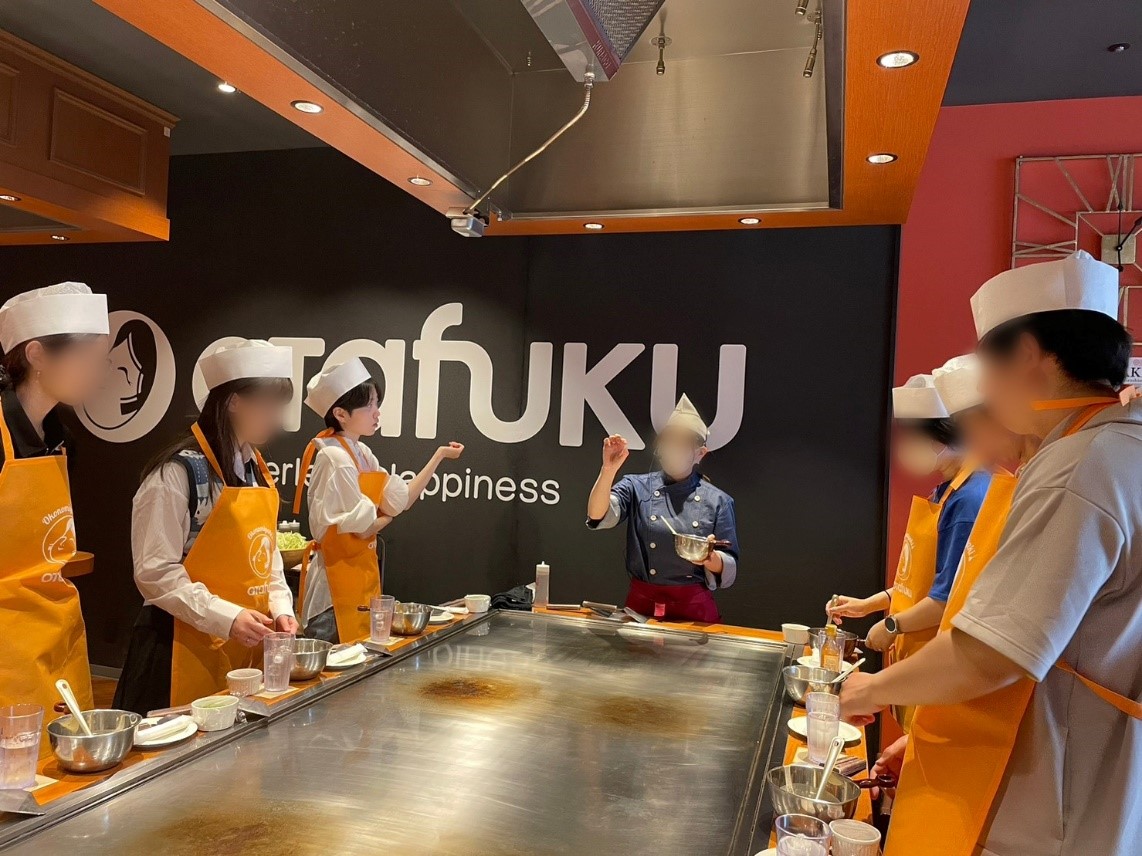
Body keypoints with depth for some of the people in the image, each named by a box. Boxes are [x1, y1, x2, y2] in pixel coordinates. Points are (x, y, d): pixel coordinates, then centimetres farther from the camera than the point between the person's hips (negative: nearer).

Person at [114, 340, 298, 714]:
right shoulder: (179, 471, -15)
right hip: (189, 645, -7)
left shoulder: (256, 468, 9)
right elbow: (155, 572, -17)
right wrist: (225, 618, -23)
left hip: (247, 643, 7)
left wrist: (279, 606, 0)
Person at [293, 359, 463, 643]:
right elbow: (364, 526, -19)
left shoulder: (361, 454, 9)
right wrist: (387, 516, 3)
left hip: (362, 573, 9)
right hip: (339, 575, -9)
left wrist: (439, 456, 2)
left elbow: (401, 500, 6)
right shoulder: (335, 458, -18)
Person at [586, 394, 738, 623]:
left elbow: (728, 570, 2)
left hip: (694, 609, 0)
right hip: (641, 605, 0)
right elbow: (598, 517, -17)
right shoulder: (637, 487, 1)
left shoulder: (718, 500, 0)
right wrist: (609, 469, -29)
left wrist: (711, 558, -20)